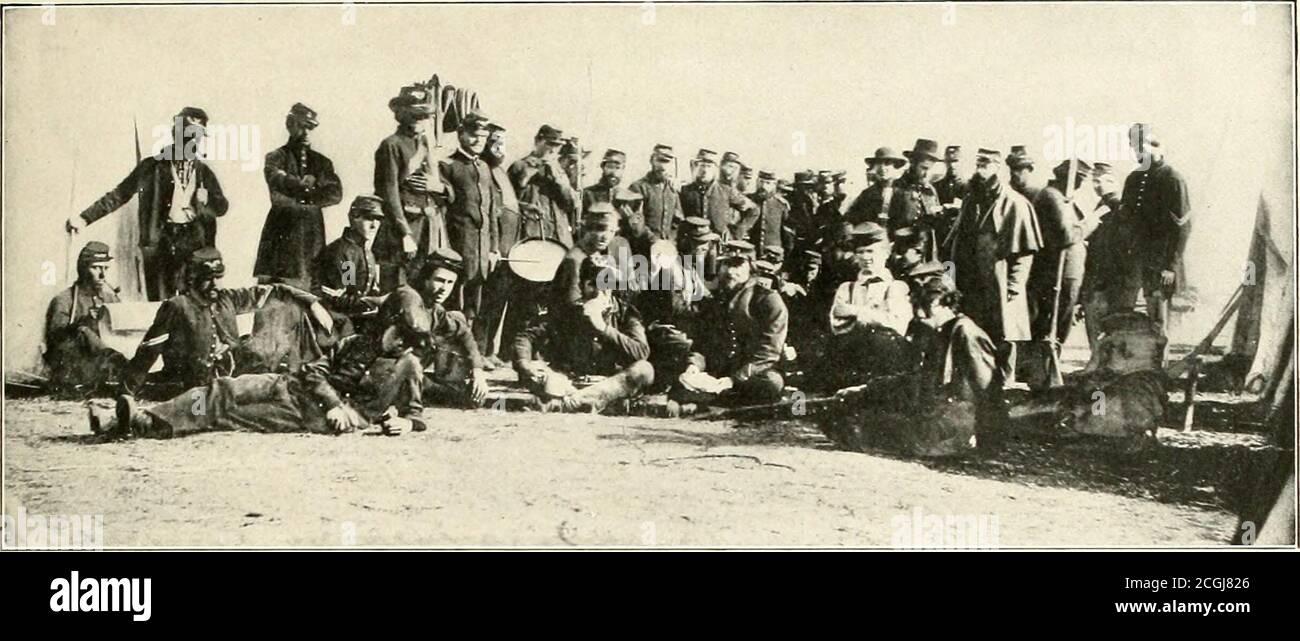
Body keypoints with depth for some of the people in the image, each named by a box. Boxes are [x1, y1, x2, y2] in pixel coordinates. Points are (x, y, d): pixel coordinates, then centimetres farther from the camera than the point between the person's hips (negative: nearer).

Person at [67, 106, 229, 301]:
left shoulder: (203, 171, 12)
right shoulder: (153, 166, 4)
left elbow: (222, 207, 15)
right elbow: (119, 195, 6)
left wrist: (206, 200, -8)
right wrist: (85, 218, -1)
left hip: (193, 245, 2)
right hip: (159, 245, -2)